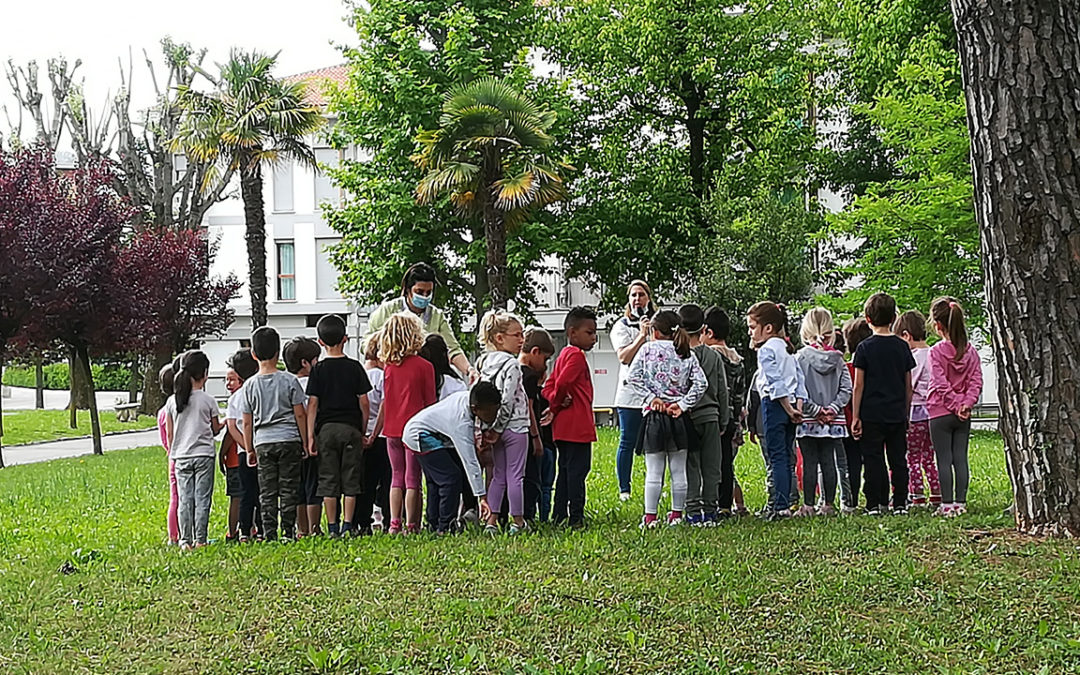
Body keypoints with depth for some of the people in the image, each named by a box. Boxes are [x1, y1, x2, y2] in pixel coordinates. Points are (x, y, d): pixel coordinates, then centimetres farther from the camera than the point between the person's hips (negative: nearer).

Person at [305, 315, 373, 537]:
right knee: (350, 479, 5)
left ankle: (332, 527, 6)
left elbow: (312, 404, -3)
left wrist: (310, 435, -1)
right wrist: (363, 431, 10)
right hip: (351, 427, 0)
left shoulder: (318, 369, 0)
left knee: (328, 480, 5)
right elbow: (364, 403, 0)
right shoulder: (355, 367, 0)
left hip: (326, 429, 0)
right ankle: (347, 525, 2)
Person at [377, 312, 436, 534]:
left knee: (397, 477, 12)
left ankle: (395, 524, 10)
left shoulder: (388, 367, 4)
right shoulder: (424, 366, -8)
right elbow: (430, 402, -5)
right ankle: (411, 525, 1)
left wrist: (375, 432, 20)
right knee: (413, 478, 1)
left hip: (393, 429, 4)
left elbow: (385, 402, 11)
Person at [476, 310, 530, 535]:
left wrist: (490, 429, 10)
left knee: (498, 475, 12)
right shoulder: (511, 365, -15)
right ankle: (518, 522, 7)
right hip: (514, 426, -7)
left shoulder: (484, 362, 8)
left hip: (497, 428, 7)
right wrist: (498, 429, -13)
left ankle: (491, 520, 10)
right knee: (515, 475, 0)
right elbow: (507, 400, -19)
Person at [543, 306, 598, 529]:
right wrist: (558, 404, -7)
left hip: (563, 426, 10)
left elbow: (549, 387, 14)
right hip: (577, 425, -10)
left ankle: (559, 516, 17)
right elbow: (562, 383, -24)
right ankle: (576, 517, -6)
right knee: (577, 470, -7)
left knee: (566, 470, 13)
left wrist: (556, 403, -4)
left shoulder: (564, 354, 18)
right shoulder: (577, 355, -11)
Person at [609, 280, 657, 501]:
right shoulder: (621, 326, 4)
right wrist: (642, 335, -14)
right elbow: (624, 356, -11)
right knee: (628, 442, 0)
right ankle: (624, 489, 7)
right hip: (630, 393, -3)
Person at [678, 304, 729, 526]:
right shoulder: (714, 356, 3)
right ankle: (710, 510, 10)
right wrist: (723, 422, 16)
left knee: (690, 466, 2)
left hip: (687, 417, -3)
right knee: (711, 466, 8)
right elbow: (723, 391, 8)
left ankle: (693, 511, -1)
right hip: (710, 416, 3)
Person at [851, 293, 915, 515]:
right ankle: (900, 504, 9)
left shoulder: (865, 347, -6)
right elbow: (908, 385, 9)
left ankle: (876, 504, 1)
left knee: (873, 460, 1)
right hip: (897, 414, 3)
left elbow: (859, 385, -7)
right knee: (898, 459, 8)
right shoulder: (902, 346, 5)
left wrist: (855, 416, -3)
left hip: (871, 414, -3)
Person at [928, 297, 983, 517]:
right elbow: (976, 381, -1)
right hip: (964, 415, 5)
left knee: (944, 460, 0)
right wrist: (966, 404, -6)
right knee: (961, 458, 9)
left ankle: (947, 504, 1)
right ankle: (961, 503, 11)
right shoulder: (971, 351, 4)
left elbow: (941, 384, -15)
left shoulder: (937, 351, -12)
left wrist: (955, 405, -10)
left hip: (941, 412, -5)